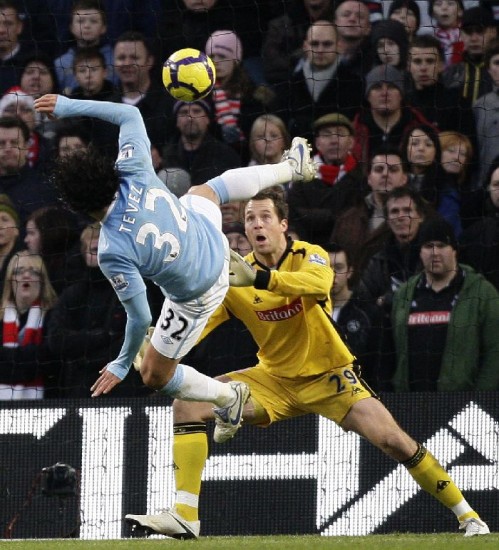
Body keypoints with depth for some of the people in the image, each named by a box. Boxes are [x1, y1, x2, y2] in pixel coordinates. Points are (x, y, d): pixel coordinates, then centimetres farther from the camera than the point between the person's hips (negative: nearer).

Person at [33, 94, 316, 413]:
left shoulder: (113, 253, -38)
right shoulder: (134, 172, -28)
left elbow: (140, 318, -29)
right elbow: (129, 114, -11)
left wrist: (122, 365, -12)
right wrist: (68, 106, -10)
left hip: (196, 299, -5)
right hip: (213, 240, 5)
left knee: (155, 376, 14)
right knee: (205, 191, 40)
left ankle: (228, 398, 35)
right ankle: (292, 168, 62)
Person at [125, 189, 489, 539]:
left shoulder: (309, 256, -16)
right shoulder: (234, 277, -7)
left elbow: (319, 284, -41)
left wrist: (261, 278, -56)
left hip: (329, 376, -3)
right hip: (275, 378, 3)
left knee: (393, 440, -19)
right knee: (187, 404, -14)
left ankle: (468, 516, -2)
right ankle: (185, 516, -16)